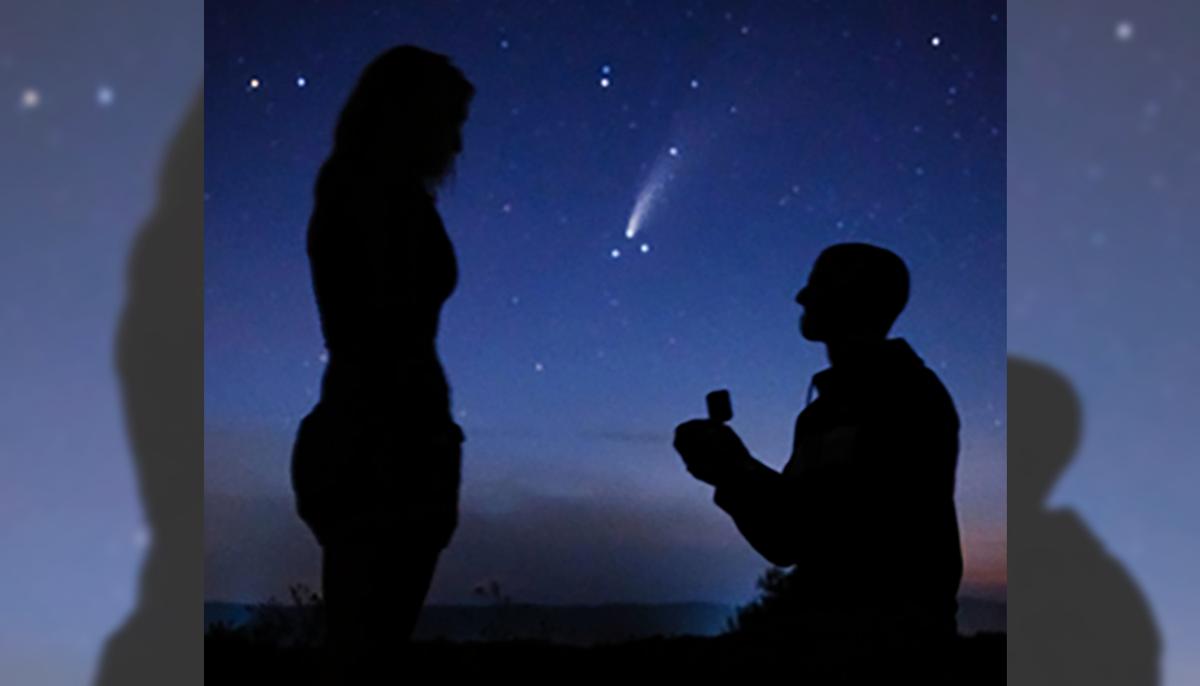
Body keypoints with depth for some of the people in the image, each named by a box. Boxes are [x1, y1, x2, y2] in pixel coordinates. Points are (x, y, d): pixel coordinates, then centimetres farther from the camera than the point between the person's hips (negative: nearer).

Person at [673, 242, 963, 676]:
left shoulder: (906, 394, -6)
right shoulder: (824, 410, 17)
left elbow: (860, 521, -18)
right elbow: (787, 543, 17)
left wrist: (737, 473, -13)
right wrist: (731, 473, 1)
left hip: (891, 636, -7)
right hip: (822, 631, 8)